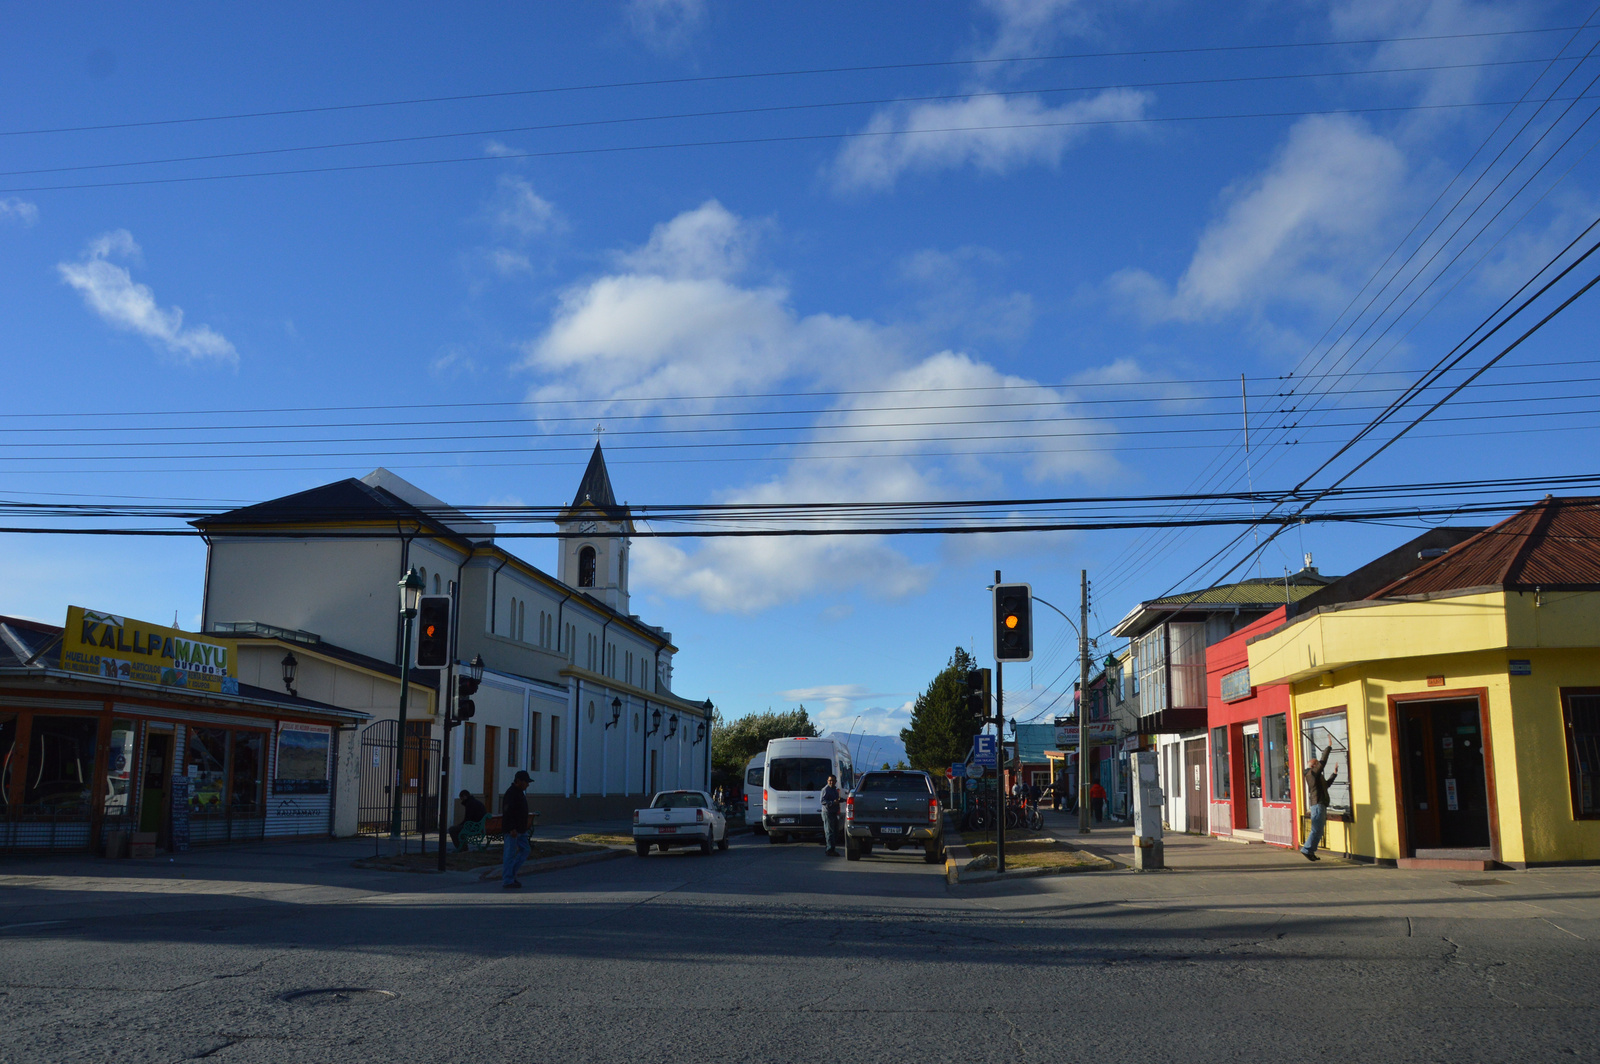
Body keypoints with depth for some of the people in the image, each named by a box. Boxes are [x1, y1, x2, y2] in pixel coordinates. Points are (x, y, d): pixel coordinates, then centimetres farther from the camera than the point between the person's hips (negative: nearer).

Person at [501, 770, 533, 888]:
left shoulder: (519, 792, 16)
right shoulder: (510, 793, -16)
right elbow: (507, 812, -23)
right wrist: (512, 829, -27)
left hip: (520, 830, 10)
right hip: (512, 830, -10)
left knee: (524, 851, 12)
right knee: (510, 854, -4)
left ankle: (510, 873, 19)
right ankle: (507, 881, 2)